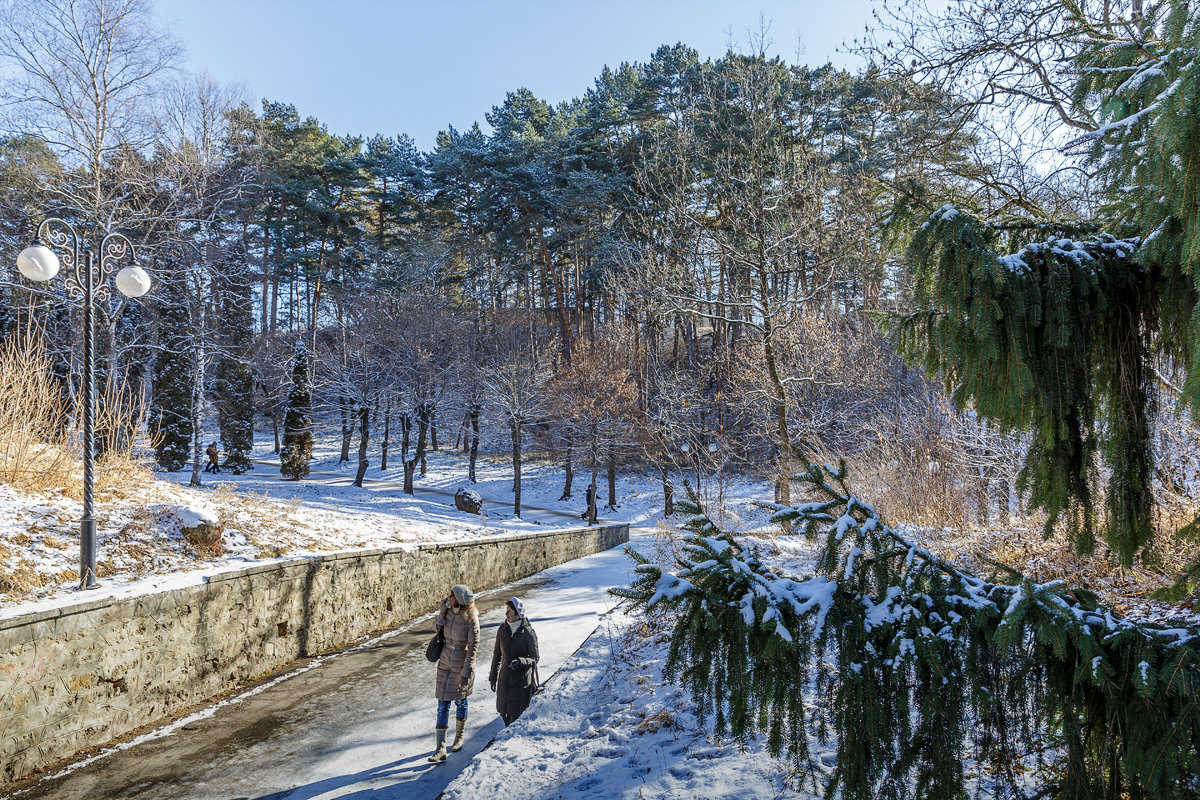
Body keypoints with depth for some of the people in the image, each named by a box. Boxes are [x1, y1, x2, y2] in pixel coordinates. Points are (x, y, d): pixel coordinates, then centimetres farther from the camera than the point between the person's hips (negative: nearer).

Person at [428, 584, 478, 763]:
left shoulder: (471, 619, -22)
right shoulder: (446, 608, -8)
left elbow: (472, 647, -19)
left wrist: (466, 674, -19)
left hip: (462, 665, -4)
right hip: (445, 663, 4)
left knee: (460, 701, 14)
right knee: (443, 705, 2)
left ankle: (459, 737, 37)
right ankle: (440, 750, 5)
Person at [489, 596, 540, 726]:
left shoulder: (529, 633, -15)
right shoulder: (502, 630, -3)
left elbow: (534, 659, -9)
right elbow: (496, 653, 9)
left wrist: (521, 661, -28)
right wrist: (493, 676, 12)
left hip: (522, 680, -4)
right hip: (505, 678, 4)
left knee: (517, 715, -1)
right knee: (503, 711, 14)